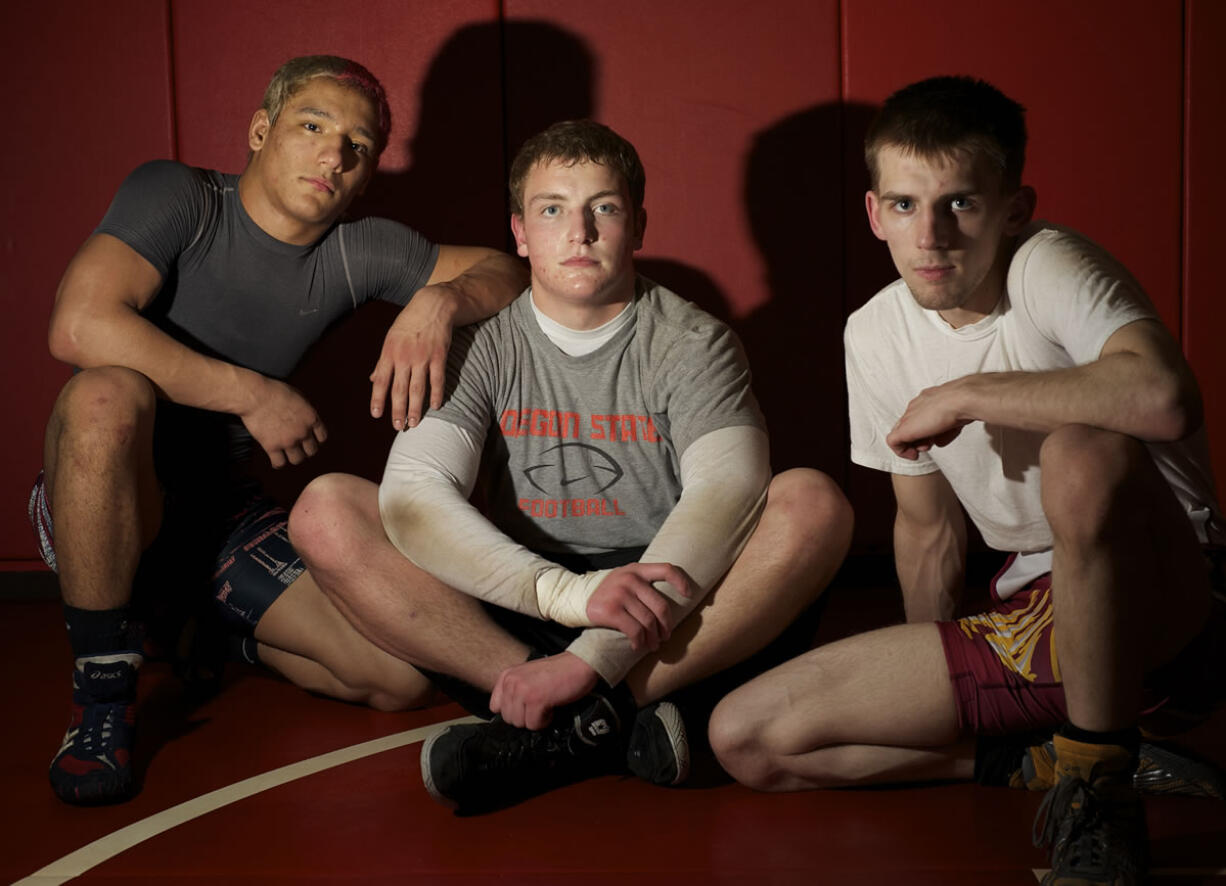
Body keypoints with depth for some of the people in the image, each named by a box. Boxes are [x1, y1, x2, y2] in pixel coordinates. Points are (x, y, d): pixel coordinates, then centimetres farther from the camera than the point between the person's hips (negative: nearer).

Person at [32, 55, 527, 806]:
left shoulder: (356, 252, 3)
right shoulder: (178, 197, -11)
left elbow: (504, 271, 6)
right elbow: (79, 326, -26)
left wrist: (438, 302, -17)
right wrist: (252, 393, -23)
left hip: (224, 508, 5)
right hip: (104, 501, -4)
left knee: (403, 676, -11)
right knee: (107, 396, -40)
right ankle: (102, 694, -22)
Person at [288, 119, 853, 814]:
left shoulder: (694, 344, 0)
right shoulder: (482, 349, 4)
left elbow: (725, 495, -18)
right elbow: (412, 497, -13)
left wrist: (591, 659, -32)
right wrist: (570, 592, -30)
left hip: (672, 630, -1)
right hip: (517, 617, 2)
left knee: (814, 503, -26)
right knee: (326, 510, -19)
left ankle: (561, 730, -31)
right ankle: (617, 723, -30)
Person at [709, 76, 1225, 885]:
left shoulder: (1048, 266, -18)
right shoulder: (875, 335, 3)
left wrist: (963, 396, -27)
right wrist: (928, 690, 17)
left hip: (1160, 608, -6)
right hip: (1032, 622, 7)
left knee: (1083, 455, -40)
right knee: (746, 738, -3)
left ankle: (1098, 779, -18)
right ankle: (1047, 762, -1)